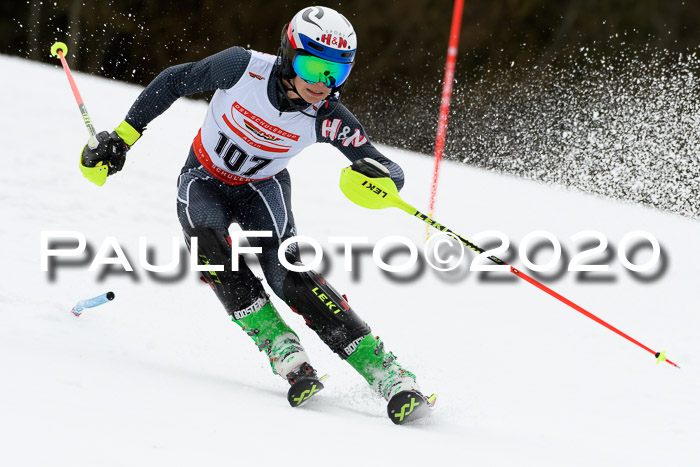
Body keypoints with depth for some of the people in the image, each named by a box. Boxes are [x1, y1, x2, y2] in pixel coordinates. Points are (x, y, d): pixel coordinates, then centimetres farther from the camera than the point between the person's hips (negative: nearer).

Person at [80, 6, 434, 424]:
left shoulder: (327, 117, -25)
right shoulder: (244, 68, -28)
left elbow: (392, 172, -21)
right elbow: (175, 81, -11)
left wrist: (380, 177, -46)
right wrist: (124, 136, -8)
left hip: (263, 186, -1)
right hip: (204, 181, 1)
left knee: (288, 272, -25)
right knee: (209, 247, -32)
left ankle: (386, 374, -28)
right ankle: (284, 351, -31)